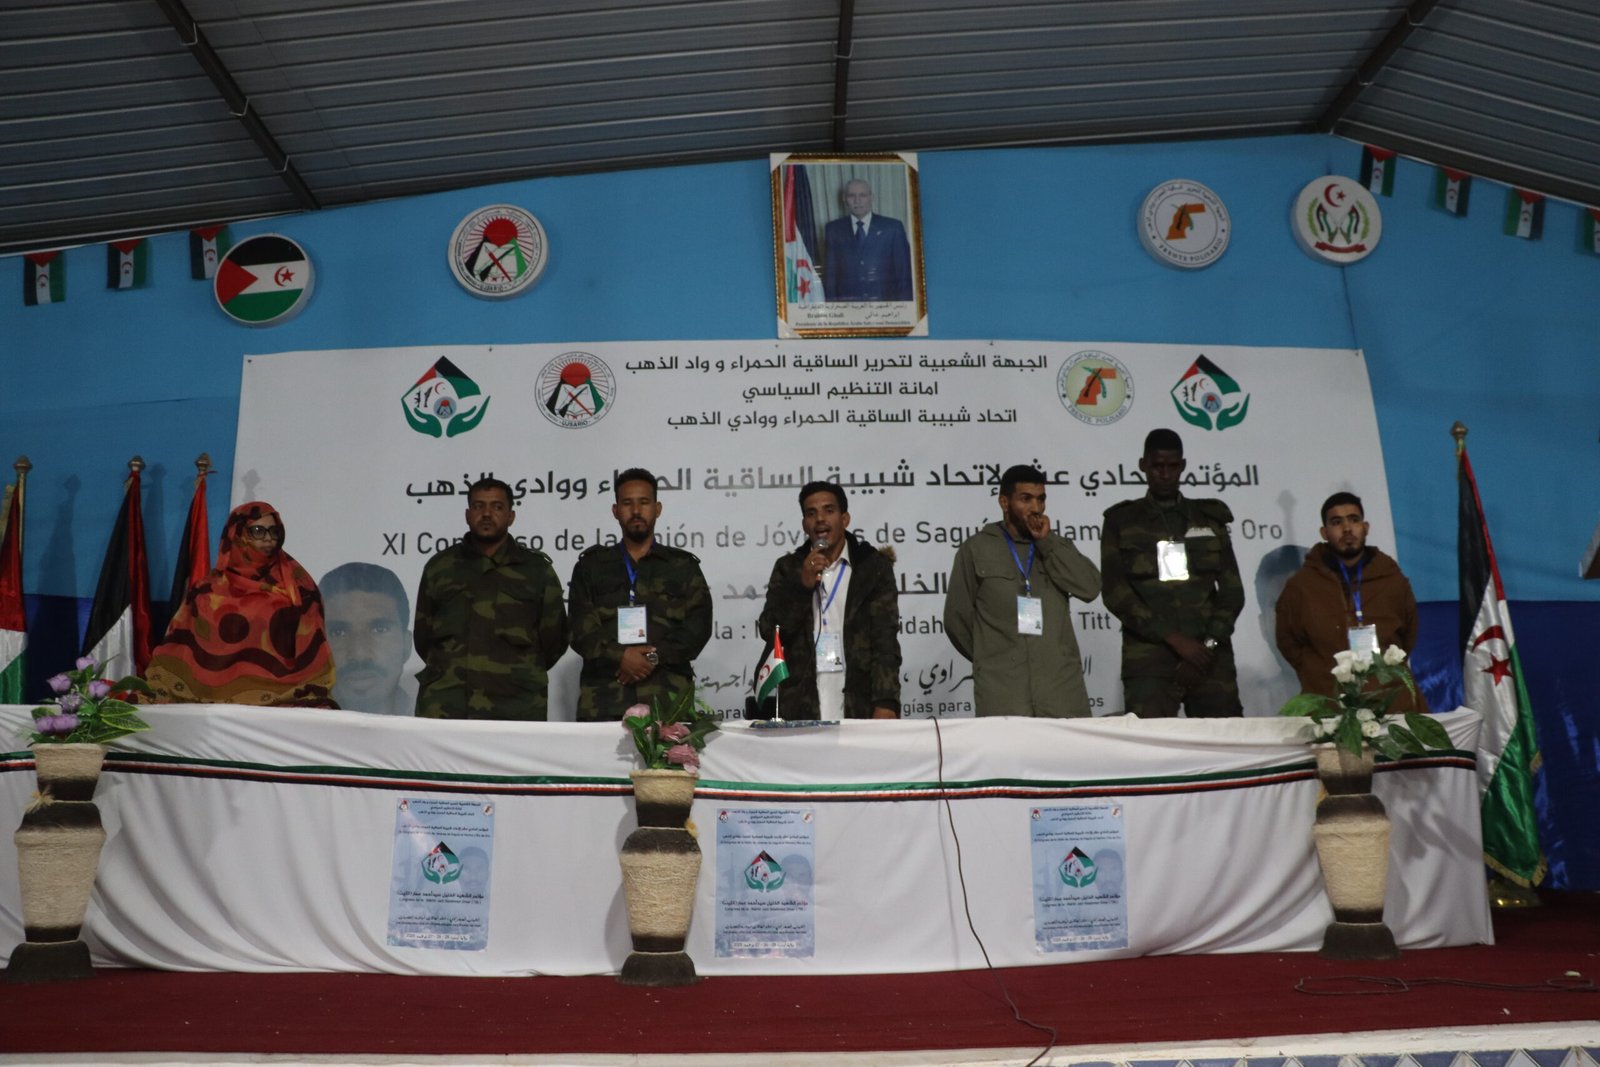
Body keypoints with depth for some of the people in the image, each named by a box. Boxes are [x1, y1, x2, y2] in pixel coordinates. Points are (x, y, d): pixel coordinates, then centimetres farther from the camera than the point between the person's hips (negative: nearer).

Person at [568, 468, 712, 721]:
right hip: (604, 699, 1)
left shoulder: (683, 566, 15)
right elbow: (581, 629, 5)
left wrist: (654, 657, -11)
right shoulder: (591, 566, 17)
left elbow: (698, 626, 3)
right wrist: (620, 656, -12)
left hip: (667, 698, 0)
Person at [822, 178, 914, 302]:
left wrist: (904, 305, -2)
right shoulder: (833, 230, 12)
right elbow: (830, 272, 10)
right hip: (847, 303, 1)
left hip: (885, 301, -1)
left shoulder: (892, 227, 9)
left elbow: (904, 271, 7)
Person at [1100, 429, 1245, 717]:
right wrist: (1174, 639, -9)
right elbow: (1116, 594, 0)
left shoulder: (1210, 518, 16)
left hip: (1210, 656, 2)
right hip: (1149, 657, -2)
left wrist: (1209, 644, -4)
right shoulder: (1121, 521, 10)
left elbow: (1232, 590, 11)